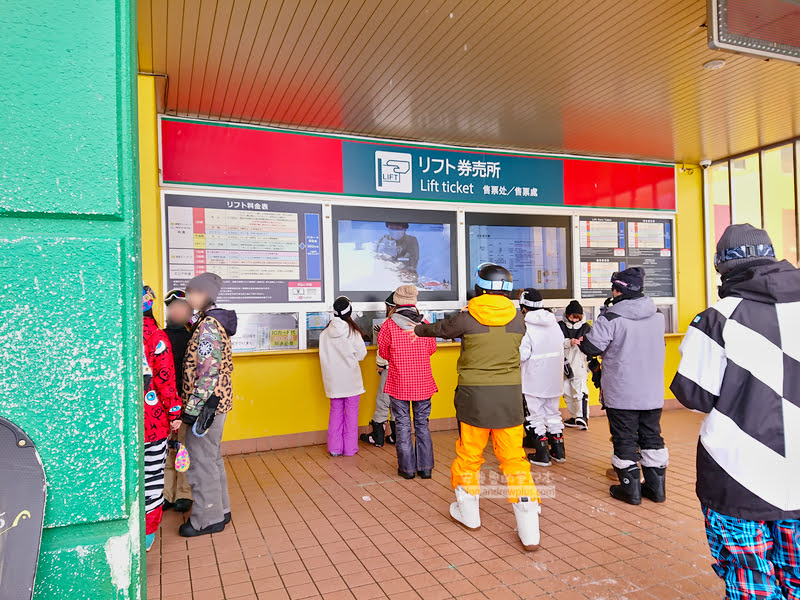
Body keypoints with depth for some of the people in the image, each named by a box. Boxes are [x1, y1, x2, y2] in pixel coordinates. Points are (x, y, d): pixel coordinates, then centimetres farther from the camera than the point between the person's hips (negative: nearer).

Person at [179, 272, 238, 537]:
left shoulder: (208, 325, -18)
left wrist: (194, 408, -21)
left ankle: (207, 519, 14)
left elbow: (206, 372, -22)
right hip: (218, 401, 10)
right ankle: (220, 510, 31)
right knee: (213, 458, 19)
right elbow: (225, 365, 18)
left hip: (206, 404, -10)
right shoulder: (214, 322, 12)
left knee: (202, 461, 1)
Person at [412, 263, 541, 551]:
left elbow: (439, 329, 12)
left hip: (474, 395, -2)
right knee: (514, 458, 6)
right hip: (510, 395, 2)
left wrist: (418, 329, 34)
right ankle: (529, 532, 5)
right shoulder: (517, 319, 1)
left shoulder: (467, 318, -5)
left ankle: (469, 513, 32)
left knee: (469, 454, 14)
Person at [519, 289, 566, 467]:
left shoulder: (526, 325, -17)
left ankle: (542, 454, 9)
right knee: (553, 412, 18)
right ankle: (558, 451, 25)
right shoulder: (554, 323, 4)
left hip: (535, 379, -6)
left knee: (536, 415, 5)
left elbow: (522, 354, -20)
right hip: (554, 378, 6)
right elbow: (561, 347, 9)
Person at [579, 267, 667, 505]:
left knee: (625, 440, 6)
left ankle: (630, 489, 13)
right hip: (653, 393, 6)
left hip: (621, 394, -5)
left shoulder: (611, 318, -18)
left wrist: (581, 340, 7)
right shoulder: (657, 315, 3)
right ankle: (656, 486, 23)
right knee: (652, 437, 16)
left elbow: (591, 347, -16)